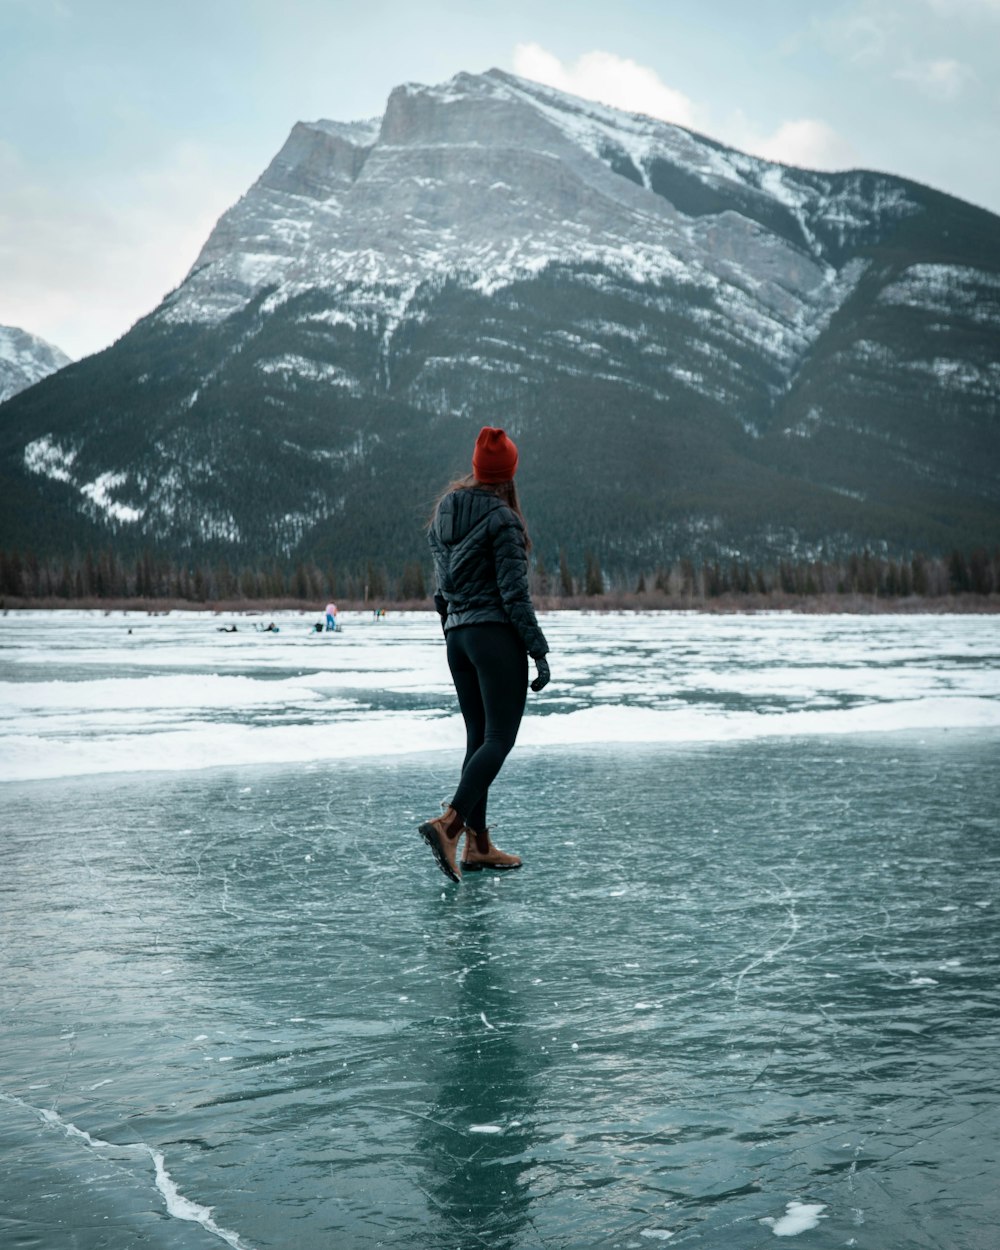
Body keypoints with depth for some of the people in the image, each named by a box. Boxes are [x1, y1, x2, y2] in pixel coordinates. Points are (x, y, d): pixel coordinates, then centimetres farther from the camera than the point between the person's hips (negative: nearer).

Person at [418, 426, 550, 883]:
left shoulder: (444, 514, 11)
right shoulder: (501, 518, -11)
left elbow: (441, 586, 14)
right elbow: (514, 592, -14)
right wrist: (538, 651, -10)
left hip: (456, 635, 8)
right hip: (497, 634, -7)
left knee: (478, 737, 11)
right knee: (499, 738, -6)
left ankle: (478, 843, 11)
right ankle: (449, 823, -22)